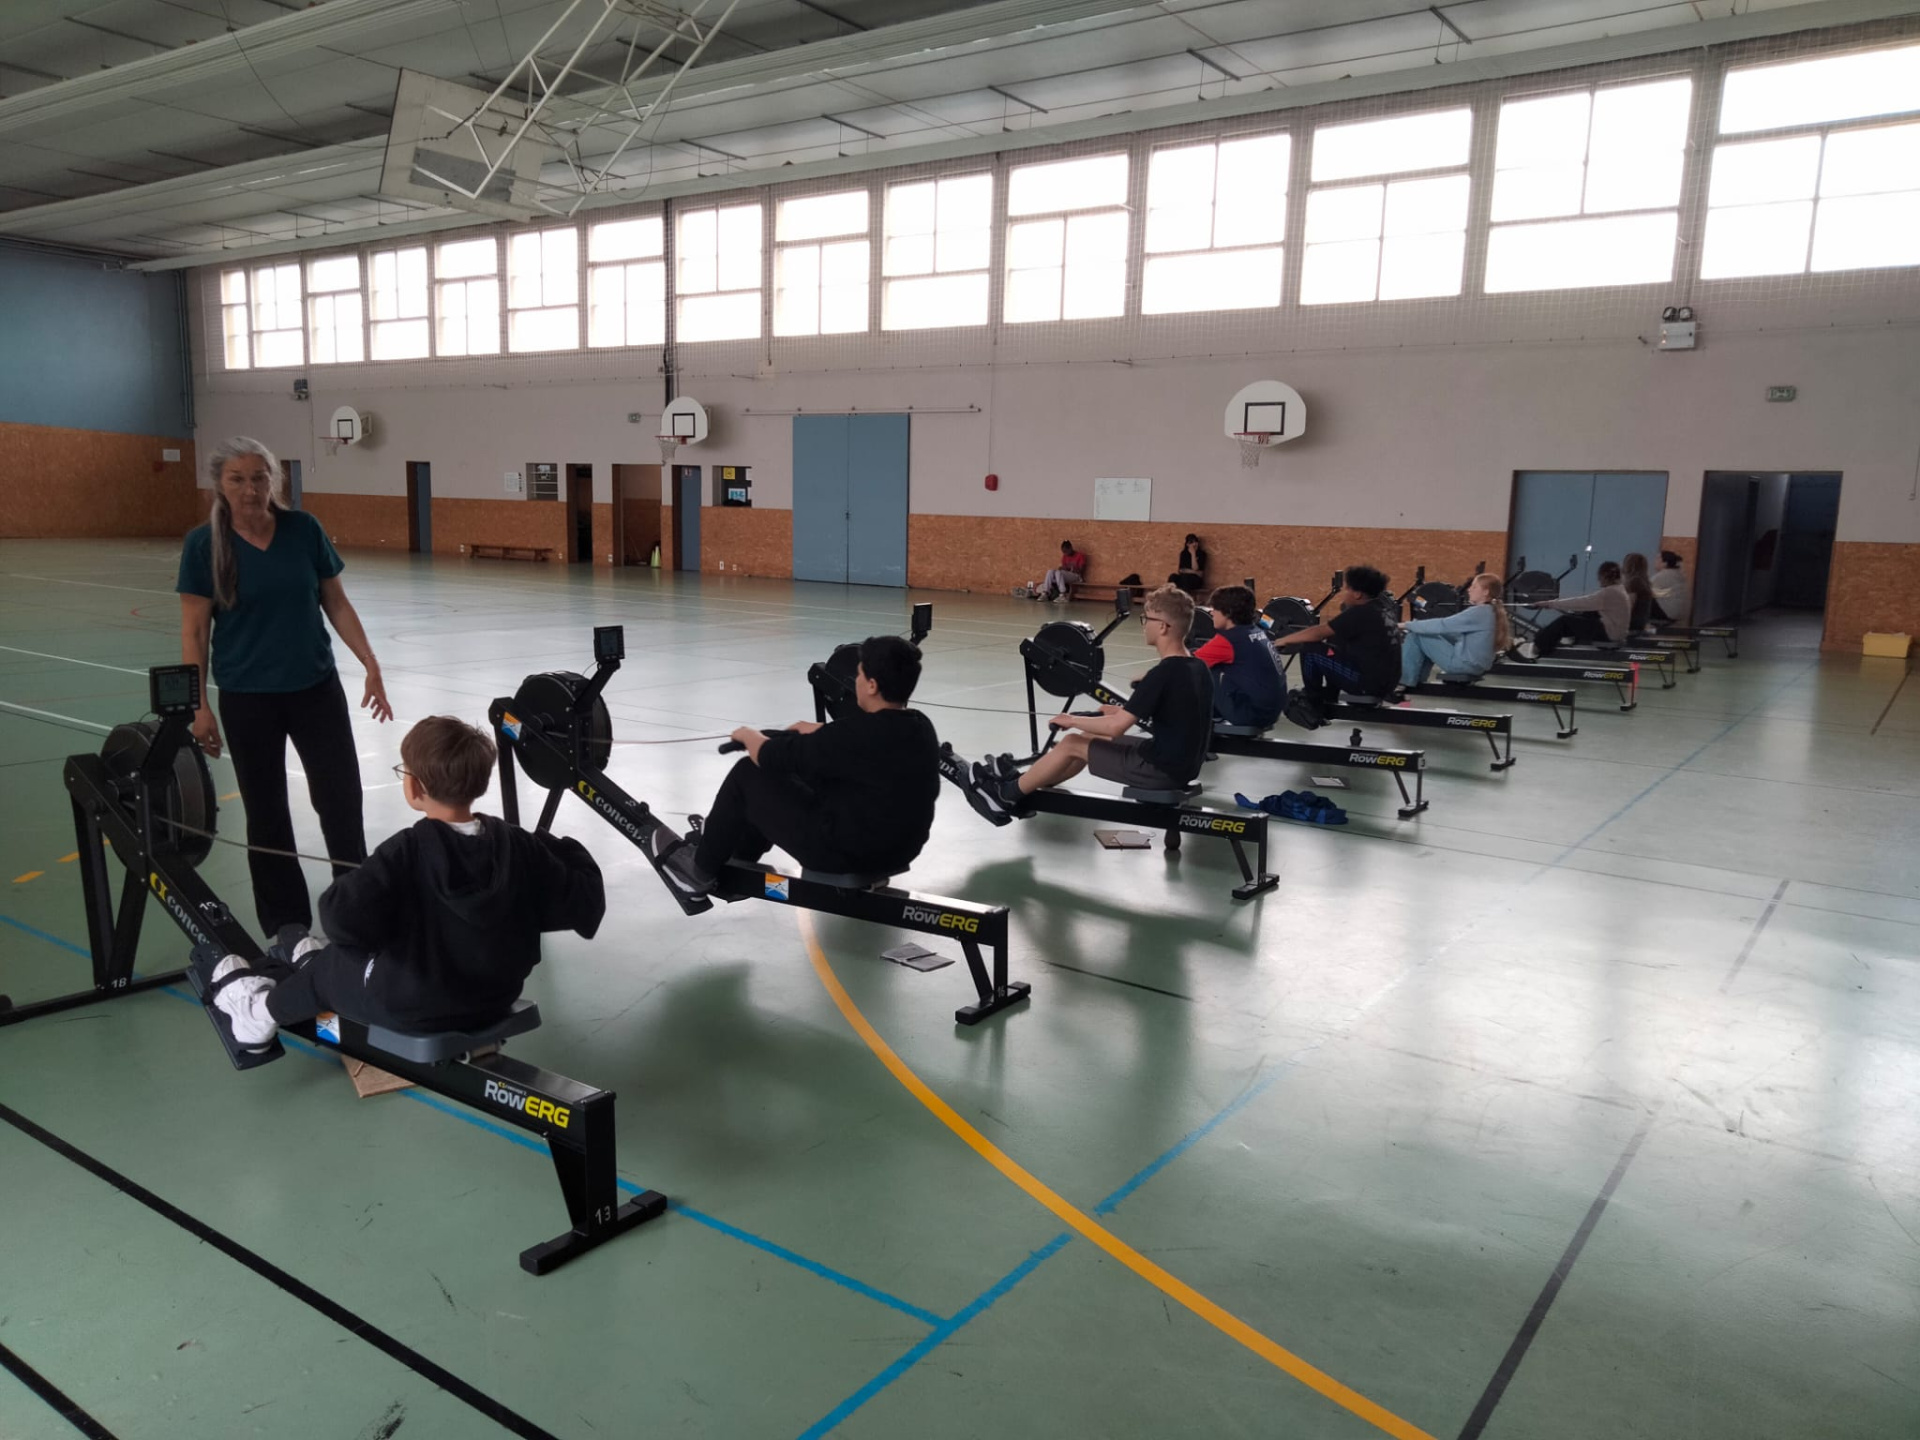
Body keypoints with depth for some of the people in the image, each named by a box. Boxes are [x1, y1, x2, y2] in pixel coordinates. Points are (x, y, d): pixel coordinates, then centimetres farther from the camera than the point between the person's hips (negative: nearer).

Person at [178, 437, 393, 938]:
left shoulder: (304, 529, -3)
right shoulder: (204, 544, -8)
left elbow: (336, 602, 4)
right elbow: (194, 630, -5)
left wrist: (370, 664, -3)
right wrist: (198, 705, -8)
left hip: (317, 688, 2)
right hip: (248, 698, -1)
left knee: (342, 800, 3)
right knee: (266, 813, 8)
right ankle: (286, 926, 21)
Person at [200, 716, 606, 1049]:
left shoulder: (406, 851, -24)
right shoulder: (520, 845, -12)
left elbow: (345, 919, -32)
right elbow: (582, 903, -8)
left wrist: (339, 894, -9)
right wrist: (569, 852, 10)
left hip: (412, 1008, -5)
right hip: (495, 998, 5)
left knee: (327, 969, 26)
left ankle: (263, 1008, 51)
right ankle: (309, 959, 57)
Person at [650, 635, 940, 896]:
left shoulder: (859, 734, -25)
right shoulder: (923, 728, -2)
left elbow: (772, 757, -13)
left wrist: (748, 734, 8)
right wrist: (819, 732, 26)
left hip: (844, 852, -8)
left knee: (747, 775, 5)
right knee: (805, 773, 24)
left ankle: (702, 870, 24)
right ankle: (735, 853, 40)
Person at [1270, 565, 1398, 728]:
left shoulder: (1360, 613, -16)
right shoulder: (1377, 609, 11)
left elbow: (1319, 633, -10)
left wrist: (1284, 640, -1)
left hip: (1369, 682, -10)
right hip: (1385, 680, 10)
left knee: (1310, 650, -5)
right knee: (1332, 646, 26)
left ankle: (1311, 705, 12)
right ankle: (1328, 701, 28)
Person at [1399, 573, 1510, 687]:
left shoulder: (1479, 612, -19)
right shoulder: (1491, 611, 10)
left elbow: (1443, 625, -19)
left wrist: (1408, 625, -9)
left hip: (1465, 663, -10)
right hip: (1476, 664, 10)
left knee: (1415, 636, -7)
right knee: (1425, 633, 20)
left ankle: (1405, 682, 0)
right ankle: (1417, 680, 20)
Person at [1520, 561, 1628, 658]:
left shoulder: (1610, 593, -21)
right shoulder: (1619, 589, 9)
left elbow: (1579, 603, -20)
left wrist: (1551, 604, -14)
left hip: (1609, 633, -9)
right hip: (1616, 630, 9)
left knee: (1565, 620, -6)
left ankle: (1536, 648, -3)